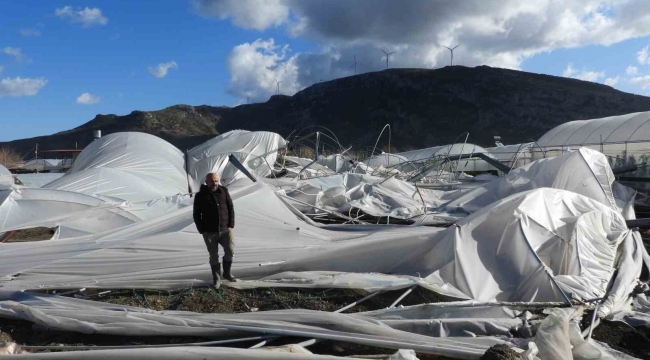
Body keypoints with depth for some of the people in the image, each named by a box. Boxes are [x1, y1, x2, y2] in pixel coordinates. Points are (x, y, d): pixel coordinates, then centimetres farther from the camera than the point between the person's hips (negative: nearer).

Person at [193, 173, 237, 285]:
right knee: (214, 255, 6)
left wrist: (231, 225, 0)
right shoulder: (200, 196, -4)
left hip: (225, 229, 1)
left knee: (230, 250, -9)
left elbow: (231, 208, 7)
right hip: (209, 232, -1)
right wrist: (202, 230, -4)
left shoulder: (223, 191, 1)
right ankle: (216, 277, 22)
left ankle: (227, 273, 14)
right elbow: (196, 214, 1)